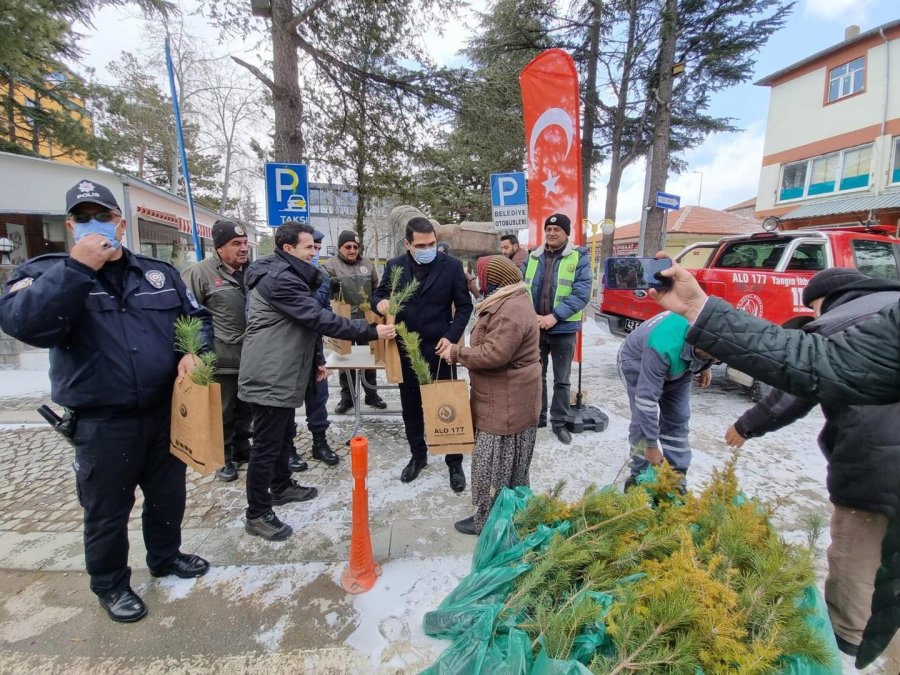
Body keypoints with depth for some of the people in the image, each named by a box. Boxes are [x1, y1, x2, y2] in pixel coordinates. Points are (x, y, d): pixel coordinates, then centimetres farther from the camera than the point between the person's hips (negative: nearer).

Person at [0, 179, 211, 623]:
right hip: (101, 423, -3)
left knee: (169, 494, 20)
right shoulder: (46, 272, -3)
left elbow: (198, 317, 10)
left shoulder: (158, 272, 6)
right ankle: (110, 584, 38)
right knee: (107, 511, 14)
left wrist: (192, 352, -9)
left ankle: (166, 556, 45)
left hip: (165, 412, 4)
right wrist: (79, 267, -25)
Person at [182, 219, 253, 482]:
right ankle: (224, 457, 24)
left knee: (246, 408, 18)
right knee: (223, 411, 7)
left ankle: (242, 448, 36)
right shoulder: (201, 272, -10)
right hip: (222, 358, -5)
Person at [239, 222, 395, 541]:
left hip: (282, 374, 11)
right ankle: (257, 514, 15)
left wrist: (317, 359, 13)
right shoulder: (279, 279, -20)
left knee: (283, 435, 22)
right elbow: (320, 319, -26)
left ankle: (282, 487, 40)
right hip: (269, 377, -10)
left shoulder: (288, 276, 15)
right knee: (266, 445, 0)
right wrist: (372, 331, -23)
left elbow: (305, 324, 19)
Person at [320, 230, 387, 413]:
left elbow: (376, 289, 15)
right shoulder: (330, 265, -5)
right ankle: (346, 397, 23)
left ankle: (371, 394, 27)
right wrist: (330, 283, -32)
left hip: (366, 319, 3)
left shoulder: (367, 263, 7)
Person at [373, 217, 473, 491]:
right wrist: (380, 302, -17)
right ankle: (418, 455, 35)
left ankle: (455, 462, 24)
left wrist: (452, 337, -14)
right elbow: (380, 294, 9)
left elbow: (464, 306, -1)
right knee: (411, 408, 15)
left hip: (439, 349, -2)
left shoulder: (451, 266, -6)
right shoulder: (394, 266, 0)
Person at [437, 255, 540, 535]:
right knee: (507, 465, 22)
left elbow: (493, 354, -29)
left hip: (507, 404, -11)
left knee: (493, 464, 3)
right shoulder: (510, 303, 11)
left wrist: (457, 353, -17)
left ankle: (489, 520, 20)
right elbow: (491, 347, 16)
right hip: (505, 400, 11)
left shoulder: (511, 311, -24)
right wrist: (460, 350, 4)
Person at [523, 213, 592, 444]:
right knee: (536, 376, 14)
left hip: (563, 328, -3)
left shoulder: (579, 257, -3)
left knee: (561, 380, 10)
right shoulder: (533, 257, 7)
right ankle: (537, 416, 31)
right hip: (534, 327, 3)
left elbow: (582, 292, -13)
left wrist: (554, 316, -21)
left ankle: (559, 422, 25)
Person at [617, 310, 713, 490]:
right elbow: (646, 398, -38)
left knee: (677, 420, -1)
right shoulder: (663, 347, -45)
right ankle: (640, 476, 7)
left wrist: (705, 366, 2)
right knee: (642, 420, -11)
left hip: (678, 366, 5)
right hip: (637, 362, -5)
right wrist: (651, 445, -31)